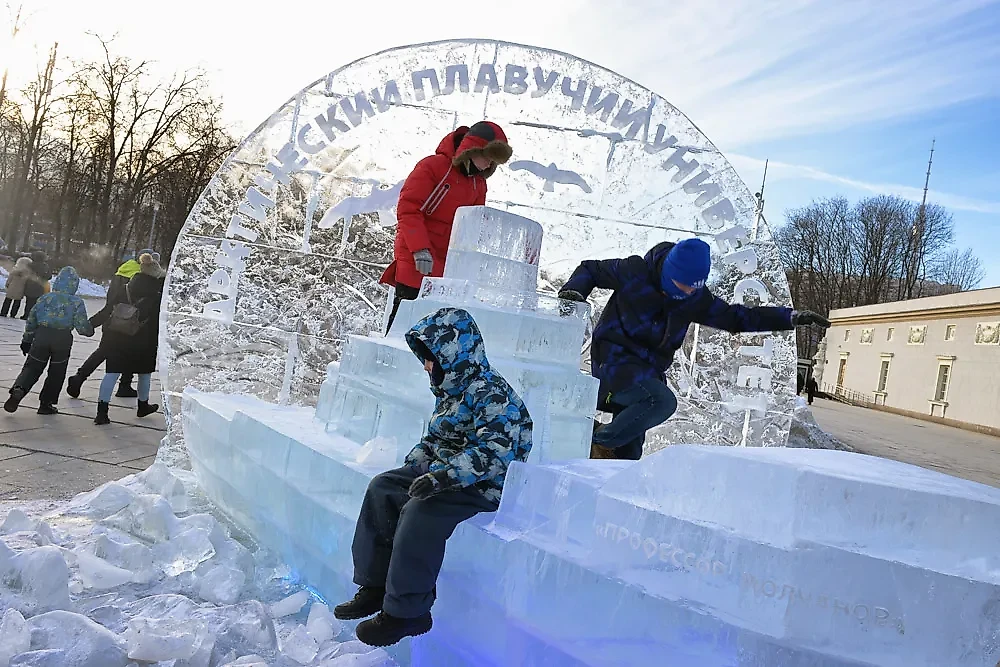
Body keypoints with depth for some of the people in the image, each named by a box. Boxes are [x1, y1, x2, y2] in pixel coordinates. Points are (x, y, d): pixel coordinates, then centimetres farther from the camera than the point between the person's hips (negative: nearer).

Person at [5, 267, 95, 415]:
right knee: (56, 373, 12)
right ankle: (46, 403, 16)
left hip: (42, 335, 2)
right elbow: (82, 325, -6)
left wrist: (27, 340, 20)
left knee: (32, 368, 11)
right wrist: (90, 330, 16)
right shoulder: (77, 303, -3)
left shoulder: (45, 298, 7)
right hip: (63, 339, -2)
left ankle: (18, 389, -15)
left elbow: (31, 320, 12)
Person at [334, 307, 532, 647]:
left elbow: (496, 451, -33)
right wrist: (415, 460, 5)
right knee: (383, 488, 3)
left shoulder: (490, 392, -21)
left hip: (484, 486, -11)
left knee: (420, 511, -29)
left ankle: (406, 612, -15)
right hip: (446, 471, 11)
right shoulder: (452, 387, 11)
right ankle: (375, 587, 7)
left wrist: (441, 477, -36)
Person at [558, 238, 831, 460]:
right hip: (614, 359, -6)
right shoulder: (634, 272, -11)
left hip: (649, 369, 6)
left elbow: (736, 317, 11)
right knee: (662, 401, -29)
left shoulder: (696, 299, 3)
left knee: (630, 451, 6)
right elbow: (591, 269, 2)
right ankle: (598, 441, -14)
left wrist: (791, 317, 5)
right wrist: (575, 290, -20)